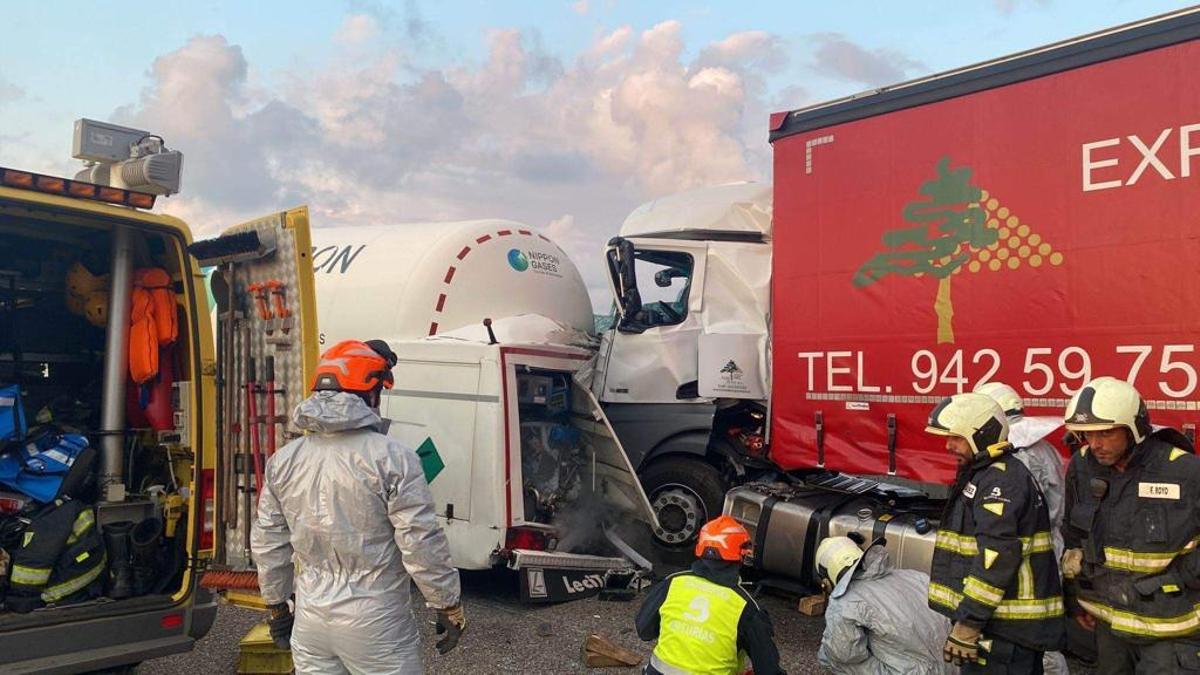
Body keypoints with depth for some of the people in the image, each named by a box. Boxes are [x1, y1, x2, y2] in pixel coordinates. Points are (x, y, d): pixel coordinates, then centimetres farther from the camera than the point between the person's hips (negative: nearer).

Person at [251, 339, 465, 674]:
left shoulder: (283, 460, 3)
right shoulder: (391, 457, -16)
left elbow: (267, 545, 11)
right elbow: (422, 544, -16)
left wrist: (277, 606, 23)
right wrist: (450, 608, -4)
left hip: (309, 620, 6)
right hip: (374, 622, -5)